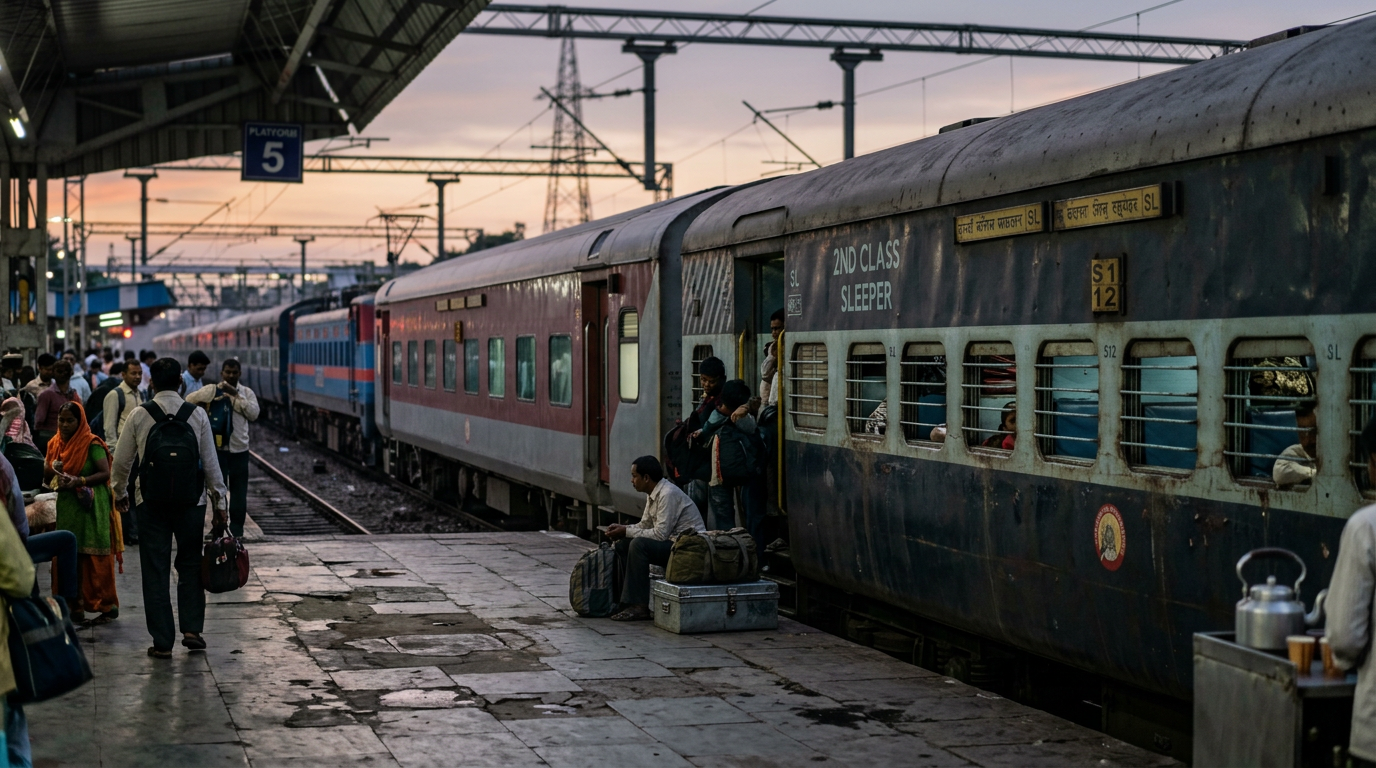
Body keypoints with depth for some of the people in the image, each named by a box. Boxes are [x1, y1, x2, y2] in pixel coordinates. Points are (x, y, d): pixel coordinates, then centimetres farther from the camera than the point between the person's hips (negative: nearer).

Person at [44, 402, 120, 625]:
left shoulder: (92, 445, -9)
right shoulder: (55, 444, 11)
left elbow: (105, 473, -14)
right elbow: (46, 475, 14)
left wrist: (80, 481, -24)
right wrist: (53, 469, -8)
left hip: (90, 507, -6)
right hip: (66, 506, 6)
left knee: (93, 558, -6)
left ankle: (107, 606, -1)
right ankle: (73, 605, 13)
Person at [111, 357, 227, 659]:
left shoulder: (139, 415, -3)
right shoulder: (197, 415, -3)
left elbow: (121, 460, 3)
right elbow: (210, 462, 0)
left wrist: (120, 492, 20)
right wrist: (219, 502, 9)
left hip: (152, 502, -1)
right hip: (191, 501, 1)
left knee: (155, 571, 5)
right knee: (190, 566, 15)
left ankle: (162, 642, 6)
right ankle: (192, 630, 7)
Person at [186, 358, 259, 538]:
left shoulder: (247, 393, 6)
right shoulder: (212, 390, 0)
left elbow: (254, 414, -8)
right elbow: (190, 399, -10)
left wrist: (237, 396, -14)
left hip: (239, 448, 2)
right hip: (217, 447, -2)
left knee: (239, 491, 7)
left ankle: (237, 529, 16)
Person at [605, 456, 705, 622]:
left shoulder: (668, 494, -20)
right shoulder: (652, 494, 9)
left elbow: (660, 534, -25)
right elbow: (644, 525, 17)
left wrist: (626, 531, -17)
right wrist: (622, 529, -1)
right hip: (672, 544, 10)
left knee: (639, 545, -27)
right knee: (623, 545, 4)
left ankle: (639, 606, -23)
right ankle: (625, 597, 4)